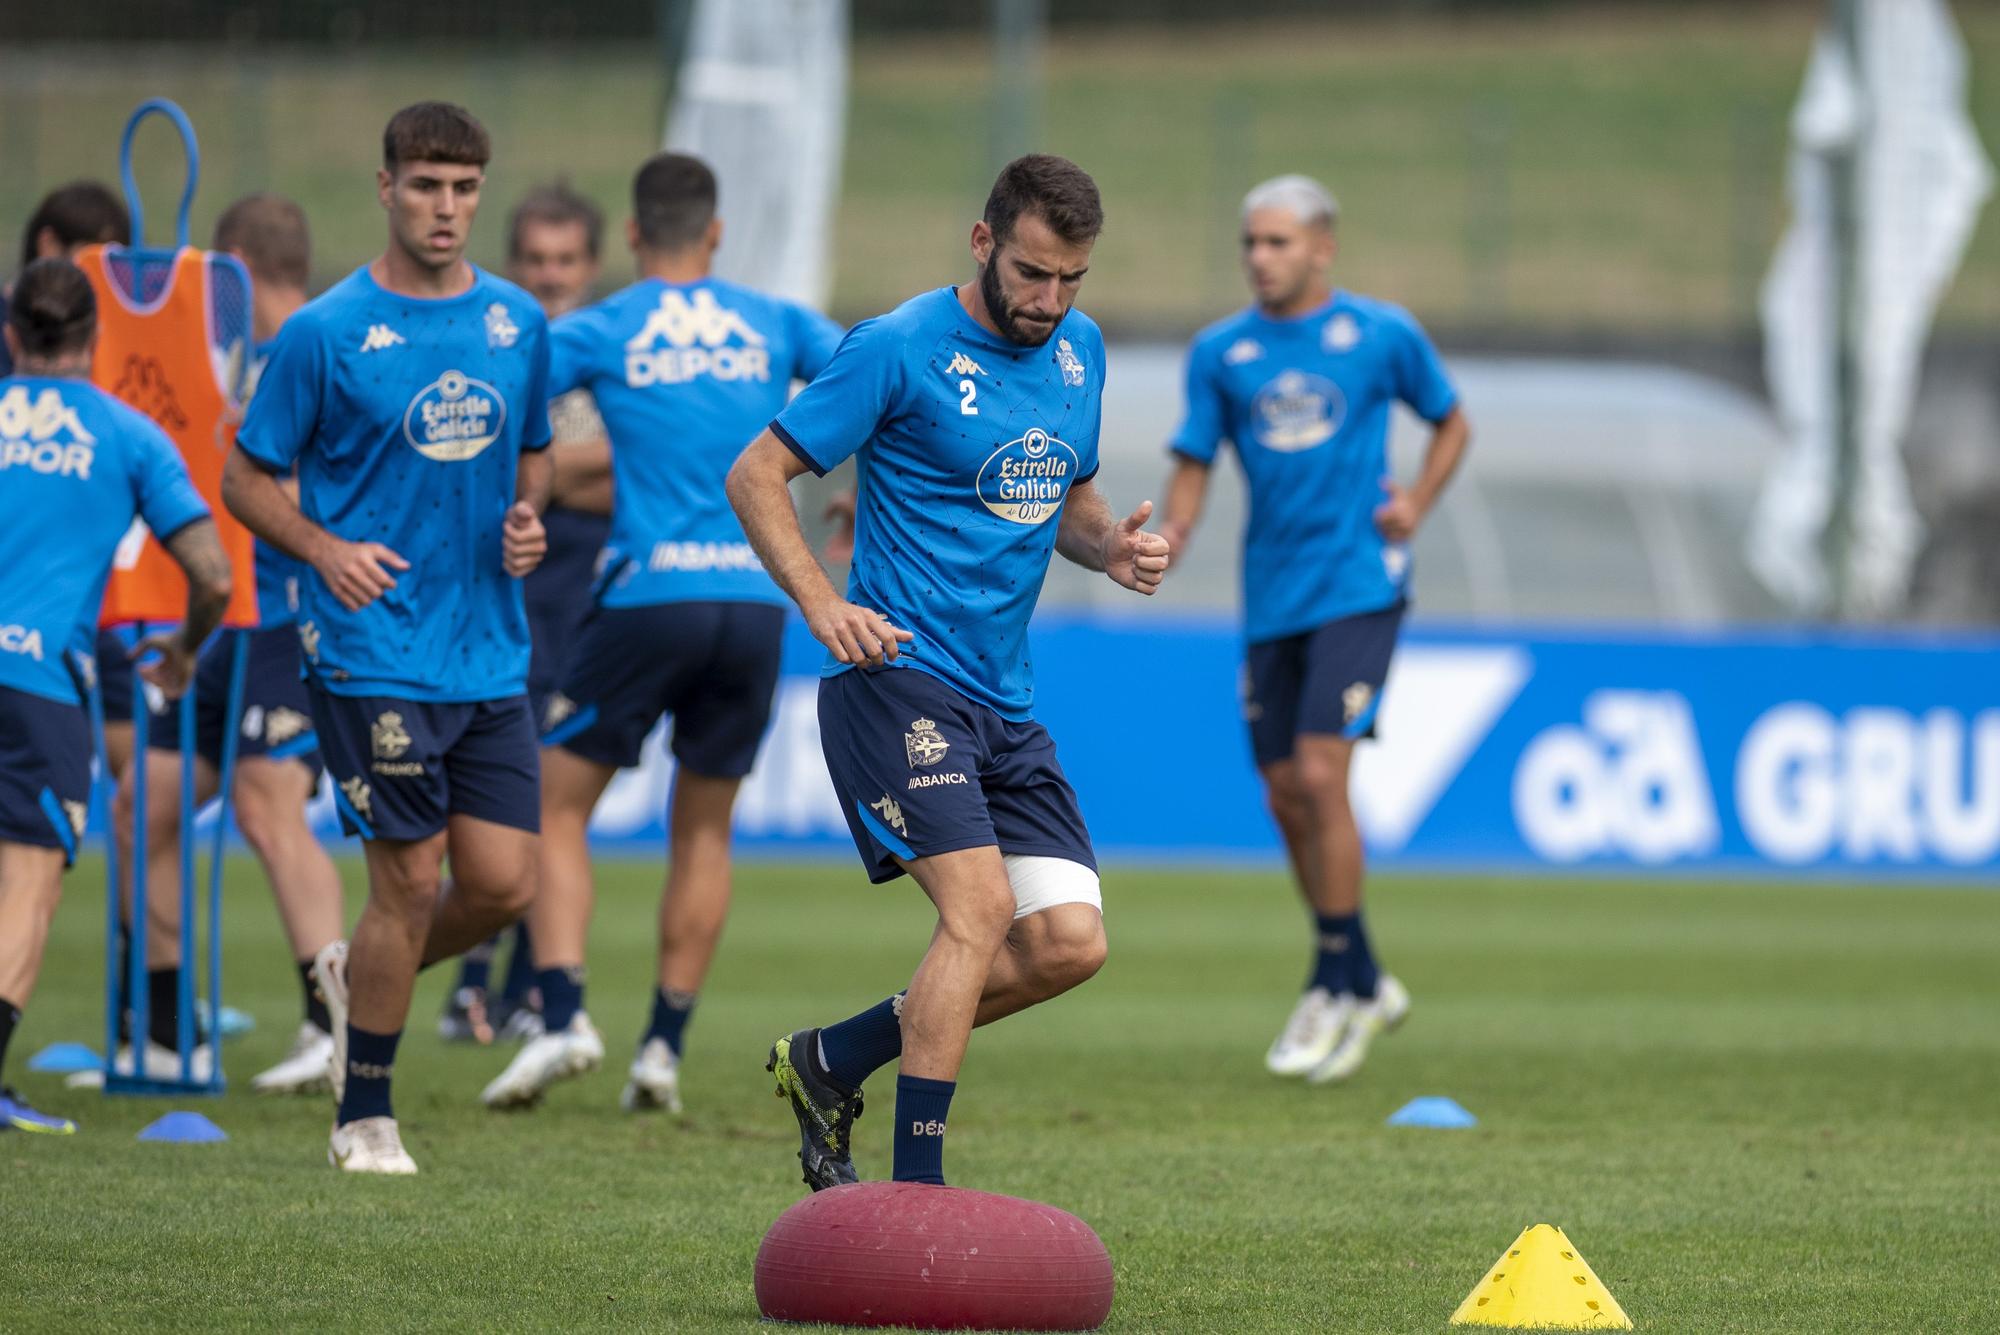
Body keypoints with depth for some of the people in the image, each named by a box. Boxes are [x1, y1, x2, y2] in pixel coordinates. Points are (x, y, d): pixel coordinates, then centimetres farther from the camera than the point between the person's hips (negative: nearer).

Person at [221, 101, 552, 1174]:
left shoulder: (517, 322, 8)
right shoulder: (325, 332, -6)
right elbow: (245, 478, 1)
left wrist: (527, 519, 0)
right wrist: (327, 550, -16)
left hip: (491, 653, 5)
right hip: (373, 653, -5)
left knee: (503, 885, 0)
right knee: (409, 883, -5)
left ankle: (356, 975, 30)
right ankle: (364, 1119, 12)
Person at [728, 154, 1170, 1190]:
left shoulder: (1078, 351, 12)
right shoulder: (899, 350, -9)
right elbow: (756, 476, -7)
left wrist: (1111, 547, 2)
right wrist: (823, 606, -21)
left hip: (1003, 704, 7)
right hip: (897, 676, -7)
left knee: (1068, 942, -3)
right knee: (981, 903, -22)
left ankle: (831, 1062, 16)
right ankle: (915, 1198, -17)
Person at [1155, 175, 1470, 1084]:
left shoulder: (1383, 335, 0)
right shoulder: (1221, 352, 6)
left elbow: (1451, 423, 13)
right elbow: (1194, 464, 8)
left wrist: (1415, 505, -3)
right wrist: (1170, 539, -12)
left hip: (1357, 588, -4)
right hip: (1272, 598, 4)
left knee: (1319, 776, -15)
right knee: (1285, 795, 5)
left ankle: (1339, 987, -4)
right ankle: (1362, 985, 21)